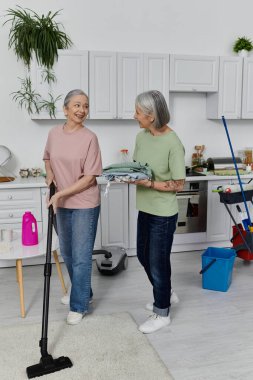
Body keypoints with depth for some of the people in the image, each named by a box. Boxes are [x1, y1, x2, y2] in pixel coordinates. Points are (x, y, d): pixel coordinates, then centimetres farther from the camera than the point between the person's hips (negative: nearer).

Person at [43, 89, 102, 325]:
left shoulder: (89, 138, -15)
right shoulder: (54, 133, 1)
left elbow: (89, 178, -17)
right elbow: (47, 158, 20)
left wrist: (61, 193, -21)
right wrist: (50, 173, 0)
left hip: (85, 205, -6)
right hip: (62, 204, 6)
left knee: (81, 257, 1)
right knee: (67, 253, 19)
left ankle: (79, 306, 16)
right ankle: (82, 292, 41)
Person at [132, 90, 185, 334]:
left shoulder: (173, 143, -21)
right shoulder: (141, 136, 0)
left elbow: (178, 184, -17)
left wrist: (149, 183, -26)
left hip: (163, 213, -8)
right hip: (145, 209, 8)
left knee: (158, 262, 5)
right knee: (143, 256, 21)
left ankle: (162, 314, 26)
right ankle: (165, 294, 45)